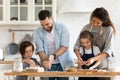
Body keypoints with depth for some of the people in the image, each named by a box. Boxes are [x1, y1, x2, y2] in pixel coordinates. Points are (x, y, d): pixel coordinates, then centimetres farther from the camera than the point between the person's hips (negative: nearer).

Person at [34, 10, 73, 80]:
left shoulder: (62, 28, -6)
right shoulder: (38, 32, -1)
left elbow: (65, 46, -14)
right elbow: (40, 49, -8)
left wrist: (53, 56, -31)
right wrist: (45, 60, -29)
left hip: (63, 64, -1)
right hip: (48, 66, 1)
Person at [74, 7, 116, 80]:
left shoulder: (109, 30, -8)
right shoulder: (86, 28, 1)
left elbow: (107, 51, -14)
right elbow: (77, 45, 0)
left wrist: (94, 59, -29)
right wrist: (79, 57, -20)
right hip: (89, 62, 2)